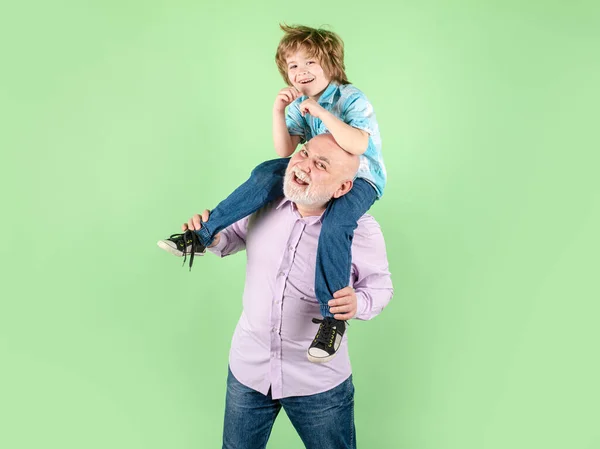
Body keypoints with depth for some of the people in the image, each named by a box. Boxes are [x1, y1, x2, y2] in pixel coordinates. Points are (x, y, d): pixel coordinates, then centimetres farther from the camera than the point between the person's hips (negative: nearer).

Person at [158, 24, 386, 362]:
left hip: (360, 177, -6)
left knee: (334, 226, -36)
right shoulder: (299, 104, 6)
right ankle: (203, 235, -12)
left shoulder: (352, 99, -14)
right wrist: (278, 111, -13)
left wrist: (321, 112, -30)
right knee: (267, 173, -14)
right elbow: (286, 151, -1)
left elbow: (357, 146, -30)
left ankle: (333, 317, -27)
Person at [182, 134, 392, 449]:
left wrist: (358, 303, -27)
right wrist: (213, 238, -12)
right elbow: (235, 236, 10)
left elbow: (380, 286, -5)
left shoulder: (360, 228, -19)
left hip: (319, 382, -3)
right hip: (247, 367, 4)